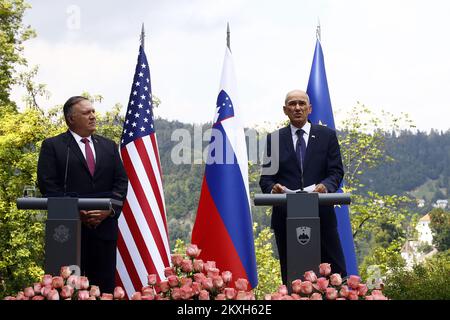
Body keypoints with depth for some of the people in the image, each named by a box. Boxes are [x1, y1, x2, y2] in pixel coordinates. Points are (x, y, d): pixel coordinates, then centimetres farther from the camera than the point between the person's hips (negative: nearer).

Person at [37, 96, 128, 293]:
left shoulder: (109, 146, 17)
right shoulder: (52, 146, 4)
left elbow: (121, 182, 11)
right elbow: (47, 184, -5)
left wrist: (109, 209, -7)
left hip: (105, 226, 4)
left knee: (105, 285, 4)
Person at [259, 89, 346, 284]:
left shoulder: (327, 135, 8)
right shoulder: (274, 139, 9)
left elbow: (336, 171, 3)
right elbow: (266, 177, 6)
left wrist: (325, 186, -18)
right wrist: (273, 187, -17)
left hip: (321, 215, 0)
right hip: (286, 216, 1)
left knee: (336, 273, -1)